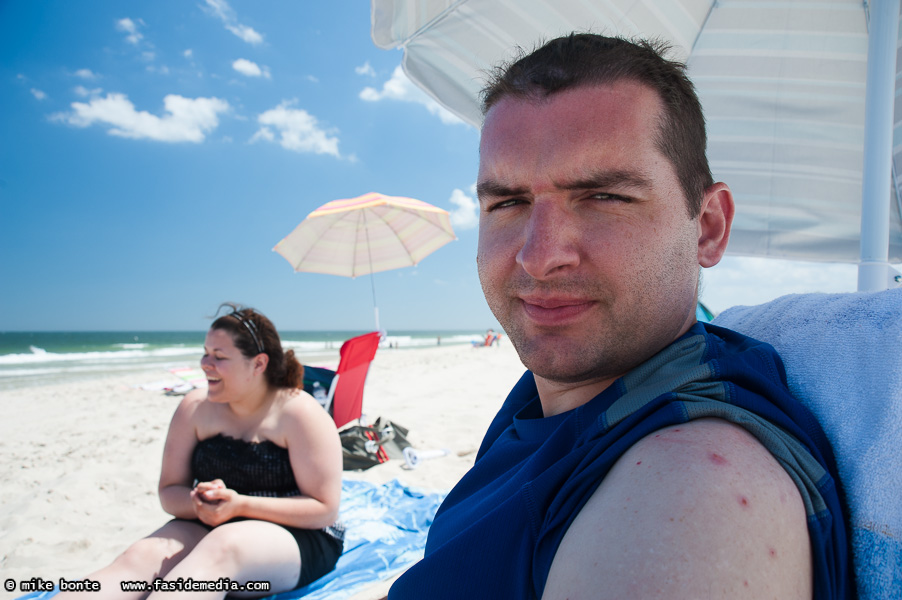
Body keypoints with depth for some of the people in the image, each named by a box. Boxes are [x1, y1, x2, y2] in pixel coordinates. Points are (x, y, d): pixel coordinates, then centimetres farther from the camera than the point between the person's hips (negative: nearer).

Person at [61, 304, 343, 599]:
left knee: (219, 548, -37)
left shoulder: (299, 413, -9)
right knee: (144, 554, -26)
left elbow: (325, 510, -12)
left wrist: (240, 505, -21)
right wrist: (198, 503, -16)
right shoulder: (196, 408, 5)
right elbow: (169, 492, 9)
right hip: (211, 528, 5)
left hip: (298, 539, -5)